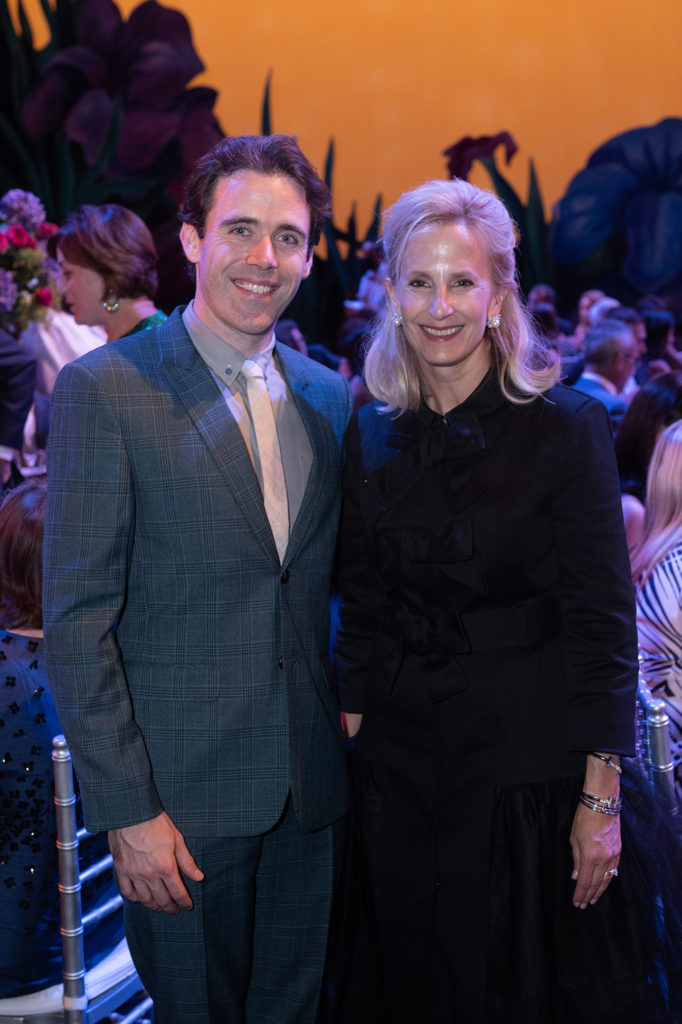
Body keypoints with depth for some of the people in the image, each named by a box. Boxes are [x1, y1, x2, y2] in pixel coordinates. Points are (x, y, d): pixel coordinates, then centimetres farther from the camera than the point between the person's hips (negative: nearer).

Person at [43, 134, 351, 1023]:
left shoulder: (332, 398, 8)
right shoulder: (105, 389, -9)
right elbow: (77, 620, -12)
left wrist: (350, 707, 4)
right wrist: (126, 809, -15)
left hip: (311, 788, 5)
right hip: (181, 796, -5)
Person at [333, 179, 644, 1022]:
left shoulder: (567, 428, -10)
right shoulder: (373, 435, 4)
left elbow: (603, 624, -11)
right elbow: (361, 605, 10)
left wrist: (601, 797, -13)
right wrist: (351, 733, 4)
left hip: (526, 763, -4)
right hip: (399, 760, 4)